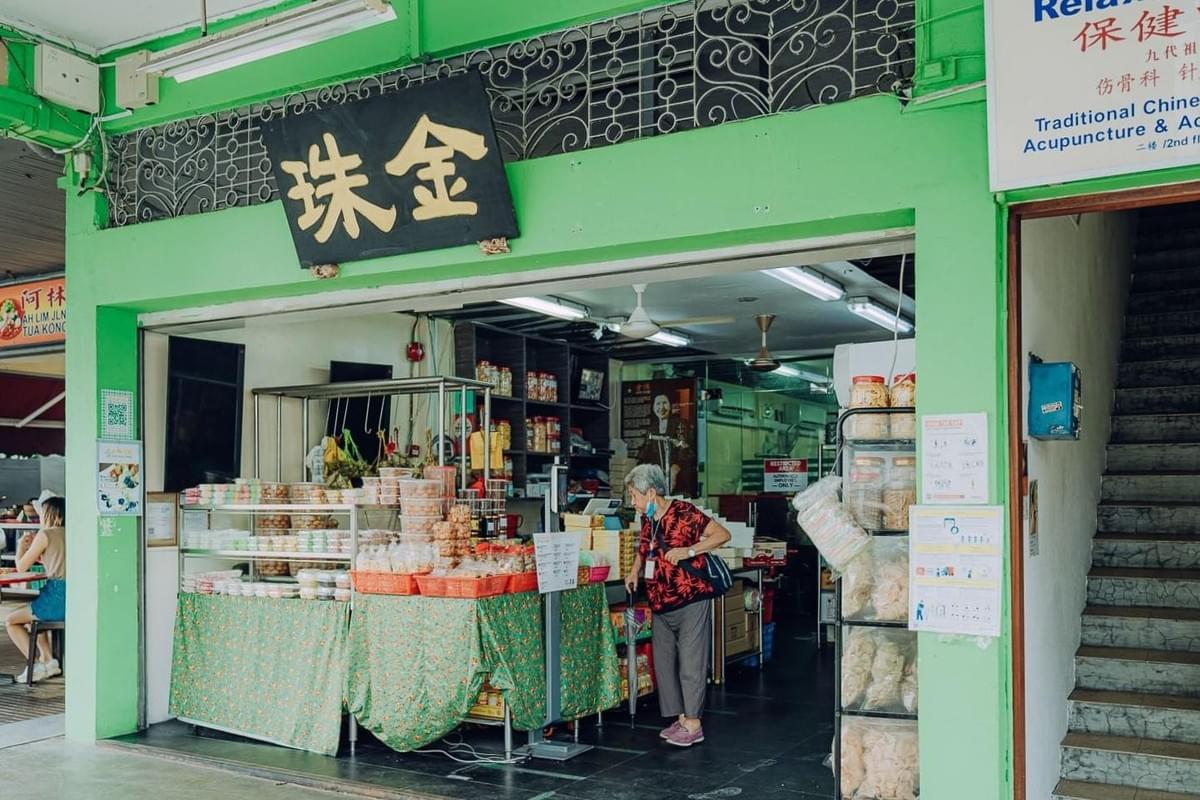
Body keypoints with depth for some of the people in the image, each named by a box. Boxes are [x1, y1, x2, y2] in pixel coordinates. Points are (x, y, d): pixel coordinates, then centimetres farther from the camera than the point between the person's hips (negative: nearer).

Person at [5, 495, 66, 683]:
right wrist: (33, 547, 28)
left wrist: (21, 545, 20)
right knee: (33, 617, 35)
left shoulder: (45, 534, -4)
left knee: (11, 621, 13)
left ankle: (36, 666, 4)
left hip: (57, 596, -8)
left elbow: (21, 567, 3)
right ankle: (48, 660, 25)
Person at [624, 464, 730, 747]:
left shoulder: (684, 512, -13)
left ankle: (694, 724, 3)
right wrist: (635, 571, 11)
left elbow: (723, 534, -14)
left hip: (690, 599, -8)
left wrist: (689, 551, -22)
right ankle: (680, 718, 21)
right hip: (660, 604, 8)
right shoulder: (647, 519, 9)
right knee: (664, 662, 11)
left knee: (691, 661, -3)